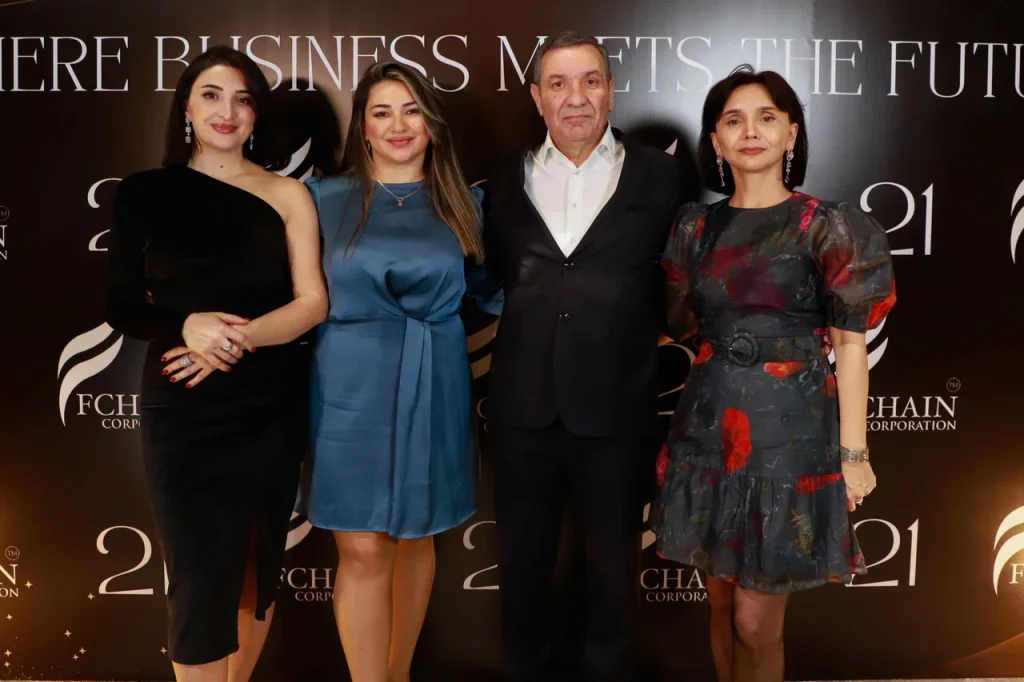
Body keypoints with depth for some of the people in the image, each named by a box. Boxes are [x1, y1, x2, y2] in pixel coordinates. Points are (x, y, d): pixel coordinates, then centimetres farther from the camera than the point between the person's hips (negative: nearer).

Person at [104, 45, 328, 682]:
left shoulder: (287, 194, 1)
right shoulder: (145, 193, 2)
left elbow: (313, 302, -3)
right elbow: (122, 306, 1)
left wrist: (237, 339, -19)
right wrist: (187, 326, -20)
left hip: (272, 408, 1)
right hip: (184, 412, -1)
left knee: (258, 563, 14)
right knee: (200, 577, -2)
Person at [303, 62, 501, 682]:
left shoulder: (463, 203, 6)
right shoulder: (326, 197, 3)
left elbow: (491, 291, 11)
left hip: (431, 392, 2)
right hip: (351, 391, -1)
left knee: (416, 538, 13)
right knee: (362, 550, -3)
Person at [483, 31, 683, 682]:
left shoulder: (660, 175, -1)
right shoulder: (507, 179, 6)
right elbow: (490, 279, 12)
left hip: (615, 407, -2)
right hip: (524, 405, 2)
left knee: (612, 561, 14)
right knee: (523, 558, 18)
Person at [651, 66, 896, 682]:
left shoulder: (827, 226, -5)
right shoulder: (697, 227, 7)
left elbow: (851, 346, -6)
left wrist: (853, 452, -9)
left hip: (789, 430, -4)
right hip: (710, 426, 4)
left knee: (757, 623, 2)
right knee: (721, 602, 16)